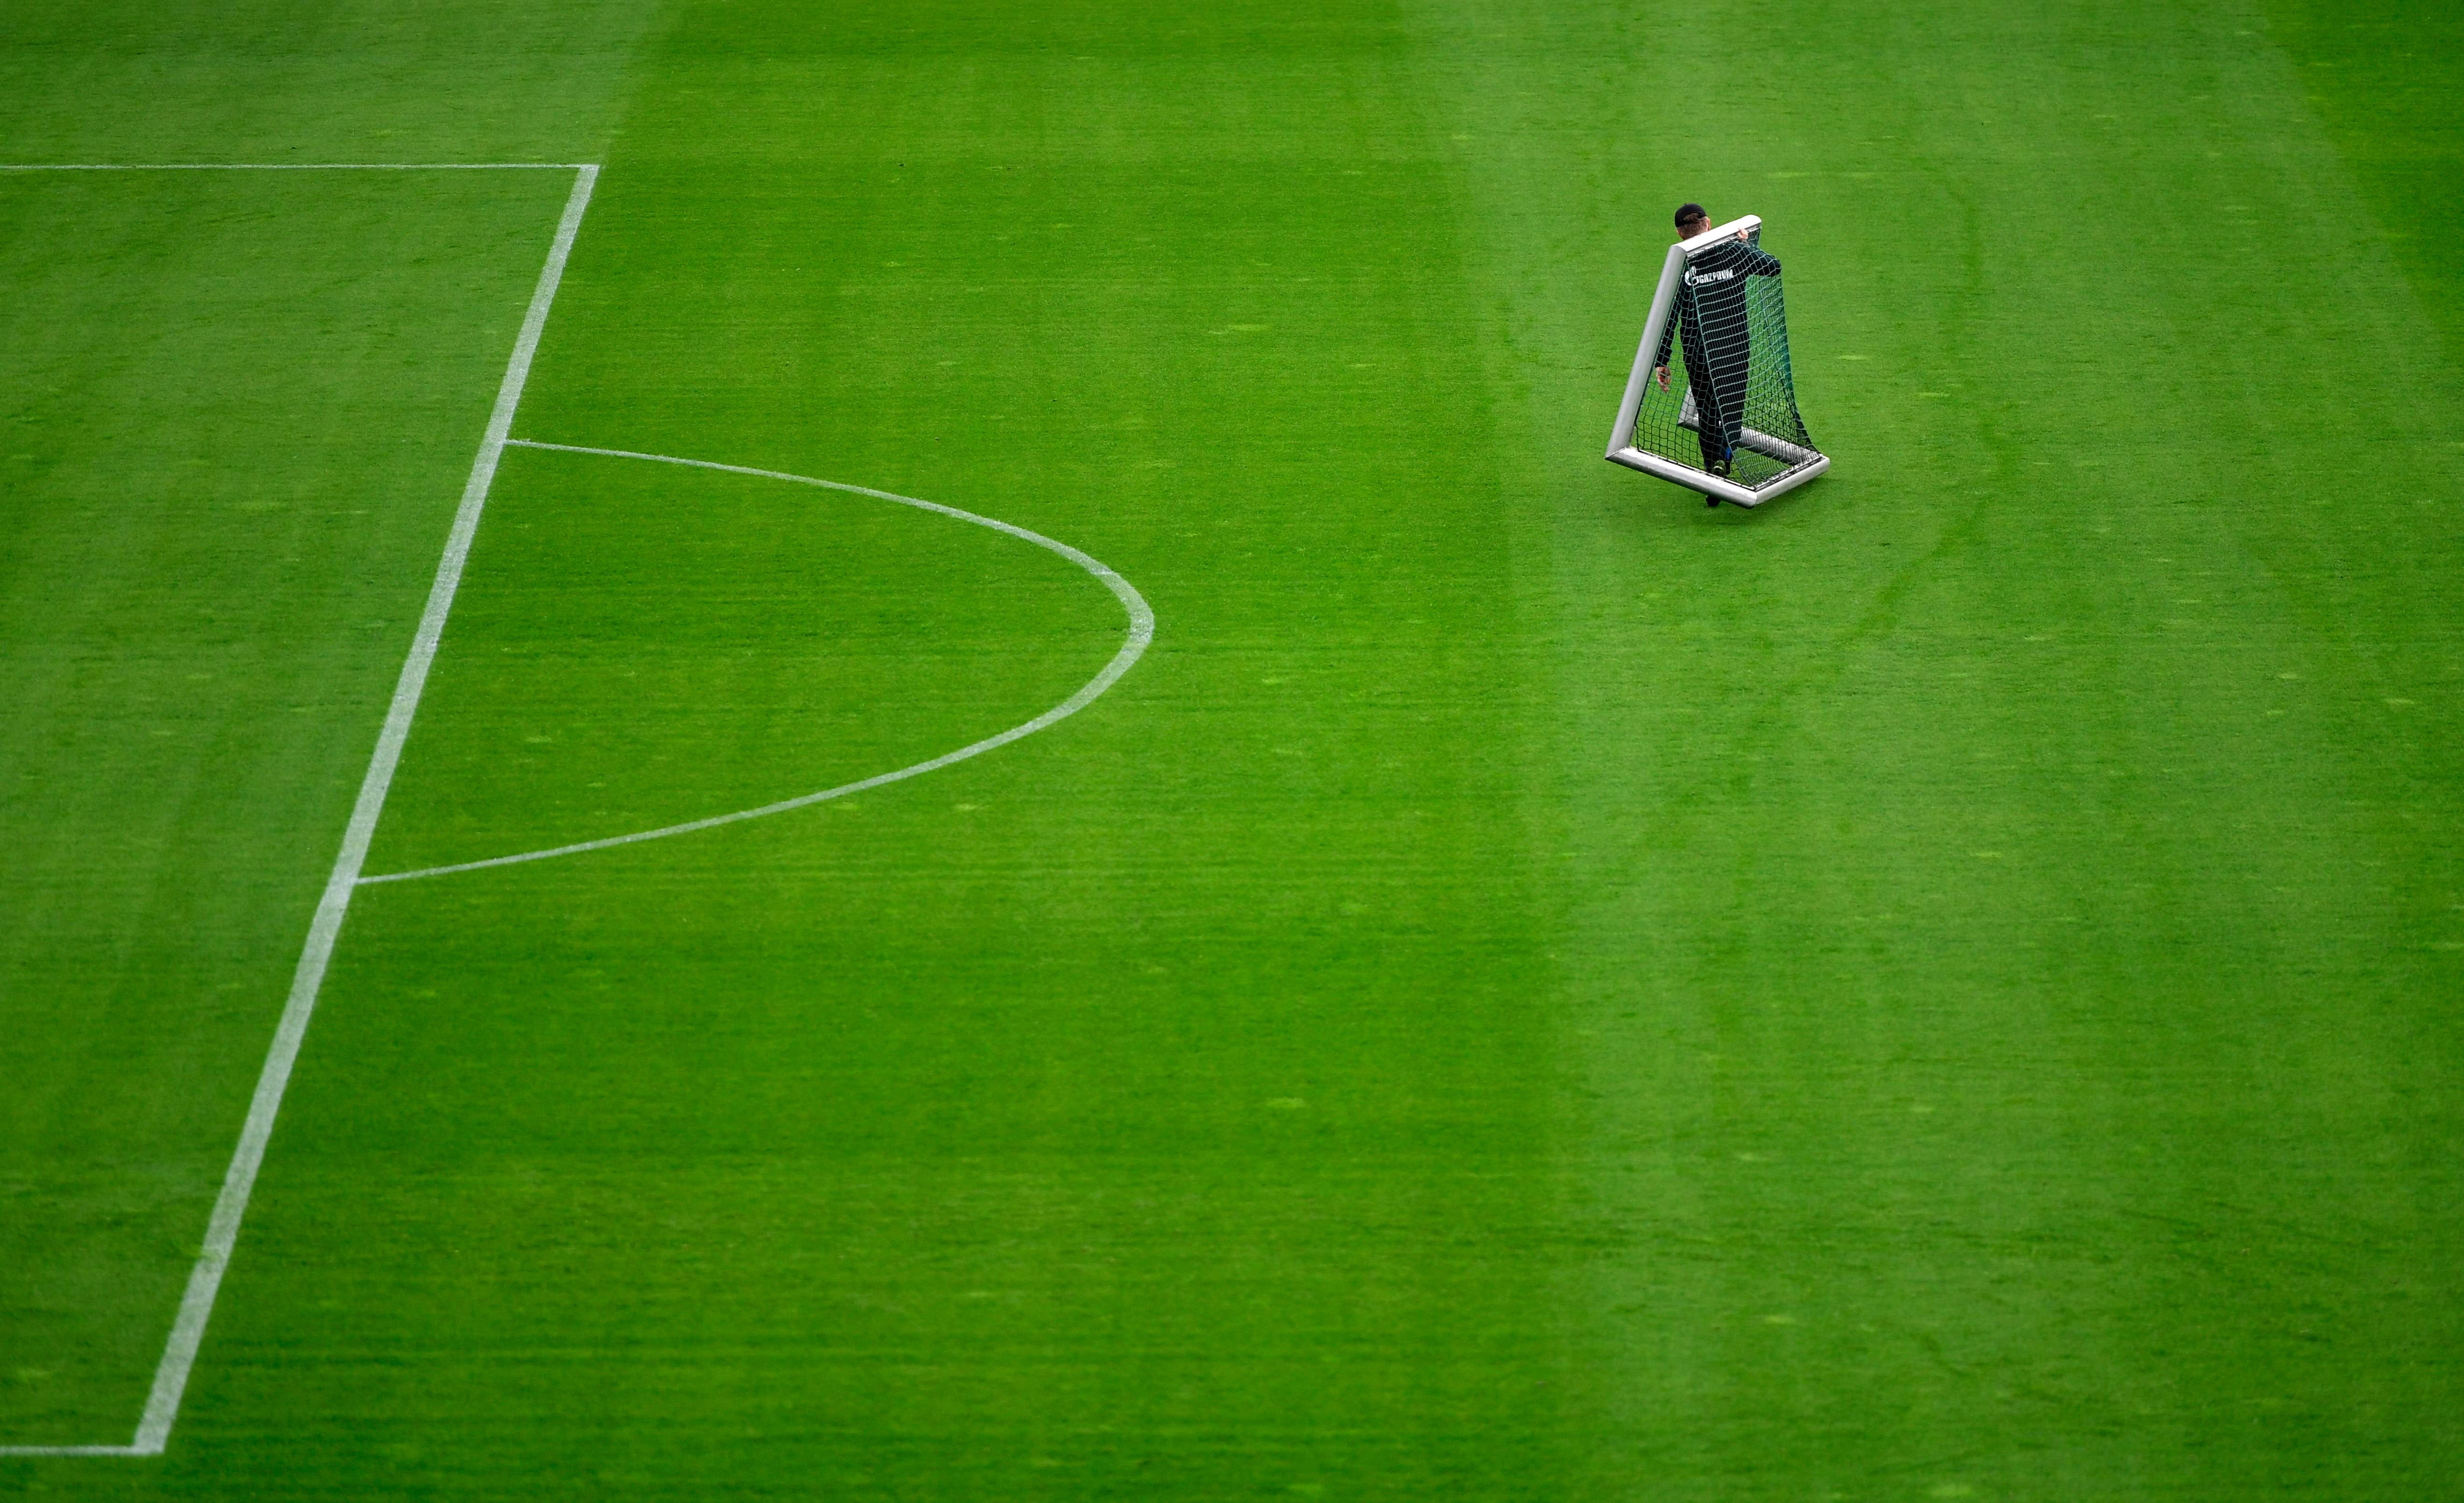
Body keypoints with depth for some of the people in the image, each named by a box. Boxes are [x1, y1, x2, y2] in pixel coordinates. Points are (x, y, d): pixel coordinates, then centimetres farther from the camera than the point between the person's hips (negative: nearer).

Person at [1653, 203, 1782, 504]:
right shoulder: (1735, 253, -4)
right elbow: (1774, 266, 12)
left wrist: (1661, 362, 1)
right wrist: (1748, 245, 25)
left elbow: (1667, 318, -5)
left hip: (1697, 354, 0)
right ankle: (1725, 456, -21)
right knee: (1732, 412, 8)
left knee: (1708, 416, 13)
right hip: (1737, 350, 0)